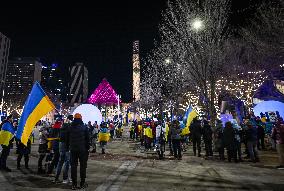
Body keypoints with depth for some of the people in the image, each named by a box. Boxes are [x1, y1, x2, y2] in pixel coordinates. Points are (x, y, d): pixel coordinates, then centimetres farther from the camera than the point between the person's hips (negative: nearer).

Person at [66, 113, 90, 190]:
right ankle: (82, 183, 11)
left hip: (73, 149, 3)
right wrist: (87, 148, 3)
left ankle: (74, 184, 14)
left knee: (73, 165, 9)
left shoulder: (70, 128, 5)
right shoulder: (84, 127, -4)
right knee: (83, 165, 6)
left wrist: (67, 148, 17)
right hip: (82, 149, -2)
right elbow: (87, 139, -4)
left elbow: (67, 140, 10)